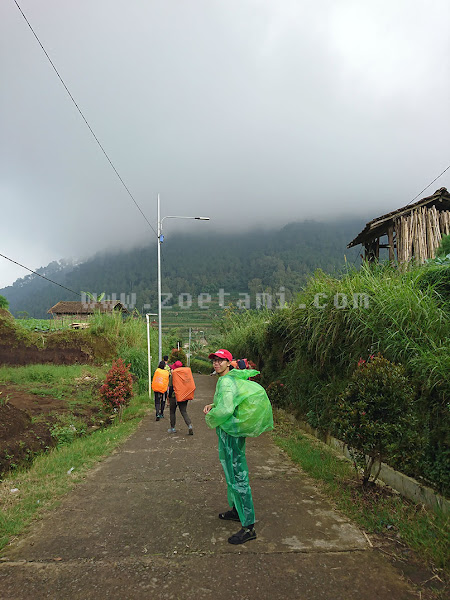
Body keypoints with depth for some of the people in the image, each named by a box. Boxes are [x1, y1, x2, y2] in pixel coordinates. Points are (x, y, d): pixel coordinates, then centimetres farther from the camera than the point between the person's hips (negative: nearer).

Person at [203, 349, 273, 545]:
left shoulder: (226, 381, -19)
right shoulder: (230, 379, 10)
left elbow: (226, 409, -30)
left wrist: (210, 418, -12)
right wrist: (213, 406, 7)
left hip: (230, 433, -10)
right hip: (229, 432, 10)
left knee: (237, 476, -5)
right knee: (231, 474, 23)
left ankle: (248, 527, 2)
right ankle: (237, 510, 40)